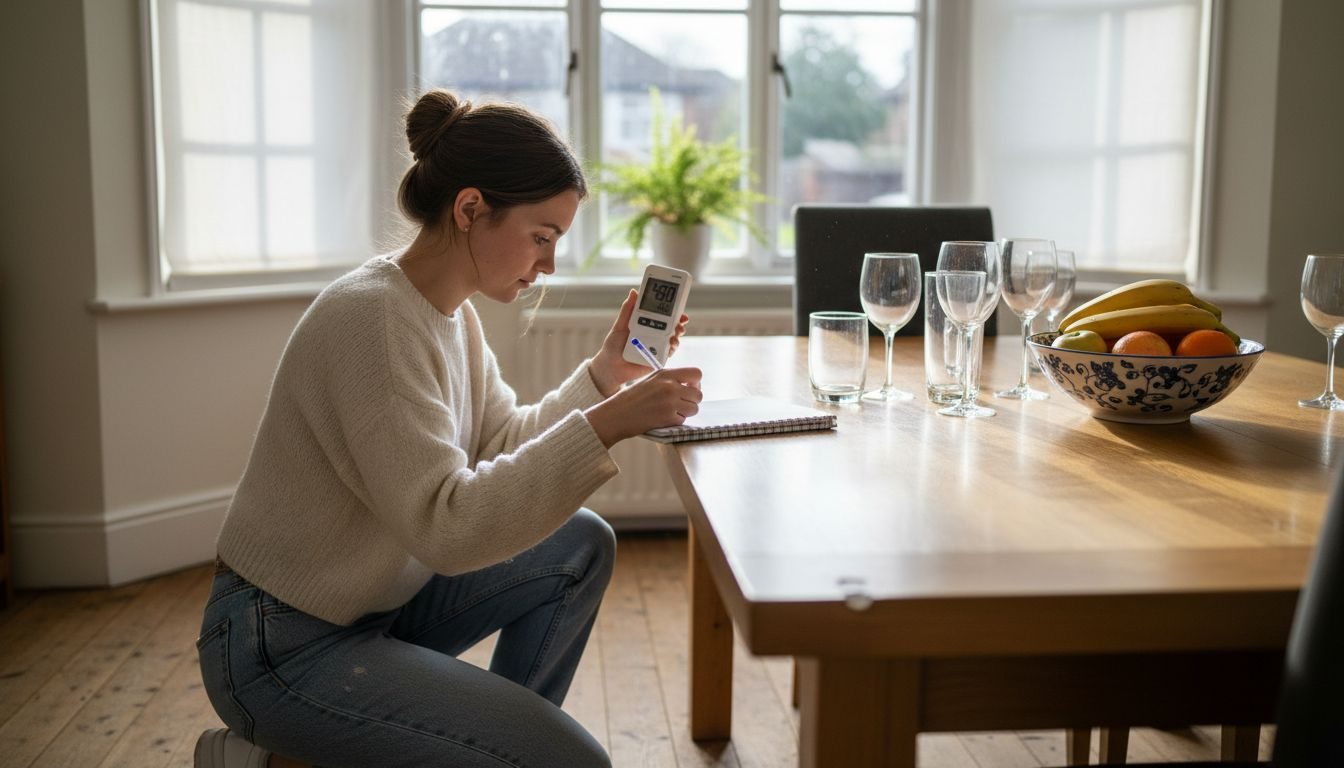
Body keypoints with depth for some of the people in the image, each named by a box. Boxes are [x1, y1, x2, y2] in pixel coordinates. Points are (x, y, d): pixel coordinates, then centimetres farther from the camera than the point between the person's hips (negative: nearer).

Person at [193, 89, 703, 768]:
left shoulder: (451, 311, 3)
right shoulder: (372, 318, -26)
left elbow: (503, 446, 7)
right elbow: (445, 523, -31)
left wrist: (602, 376, -3)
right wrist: (604, 426, -35)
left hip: (373, 598, 9)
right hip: (282, 647, -9)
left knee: (582, 547, 4)